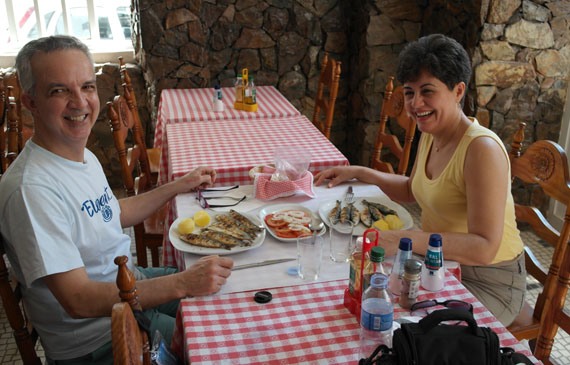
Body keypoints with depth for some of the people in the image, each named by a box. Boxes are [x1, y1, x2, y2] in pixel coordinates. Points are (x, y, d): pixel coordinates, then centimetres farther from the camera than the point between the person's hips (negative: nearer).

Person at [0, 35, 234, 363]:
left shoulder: (84, 156, 2)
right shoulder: (31, 188, -30)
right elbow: (78, 300, -31)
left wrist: (179, 186, 15)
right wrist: (182, 283, -35)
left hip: (128, 283, 9)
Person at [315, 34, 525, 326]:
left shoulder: (482, 149, -26)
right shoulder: (430, 135, 1)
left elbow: (484, 248, -32)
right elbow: (411, 190, 20)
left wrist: (404, 239, -40)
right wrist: (358, 172, 10)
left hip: (487, 284, -8)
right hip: (440, 262, 8)